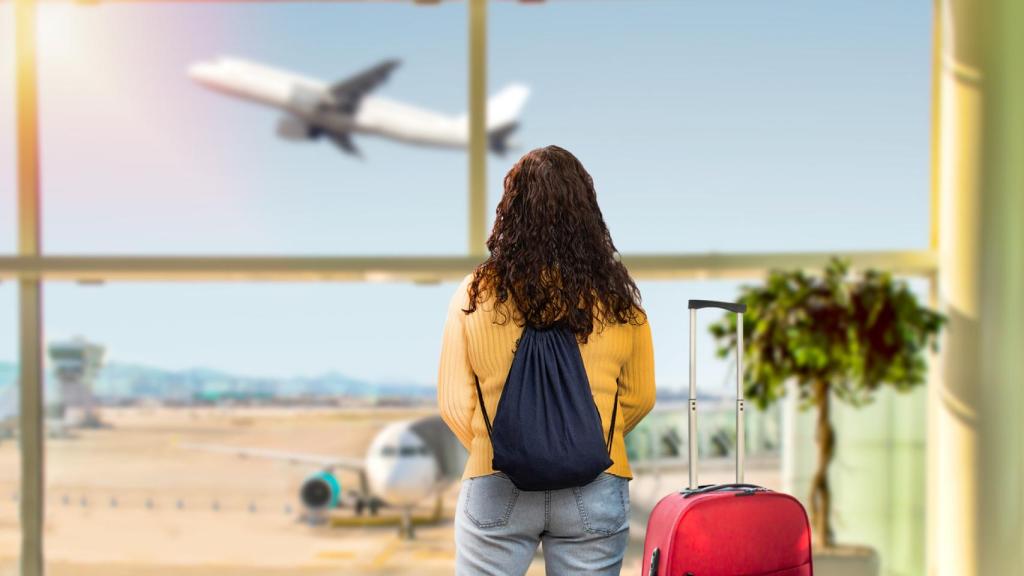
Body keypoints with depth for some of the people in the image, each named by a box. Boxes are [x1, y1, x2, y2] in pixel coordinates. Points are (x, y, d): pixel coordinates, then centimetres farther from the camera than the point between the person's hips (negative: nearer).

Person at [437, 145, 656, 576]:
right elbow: (640, 397, 7)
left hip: (495, 488, 0)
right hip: (594, 489, 1)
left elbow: (453, 403, -1)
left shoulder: (475, 294, -5)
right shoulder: (618, 299, -3)